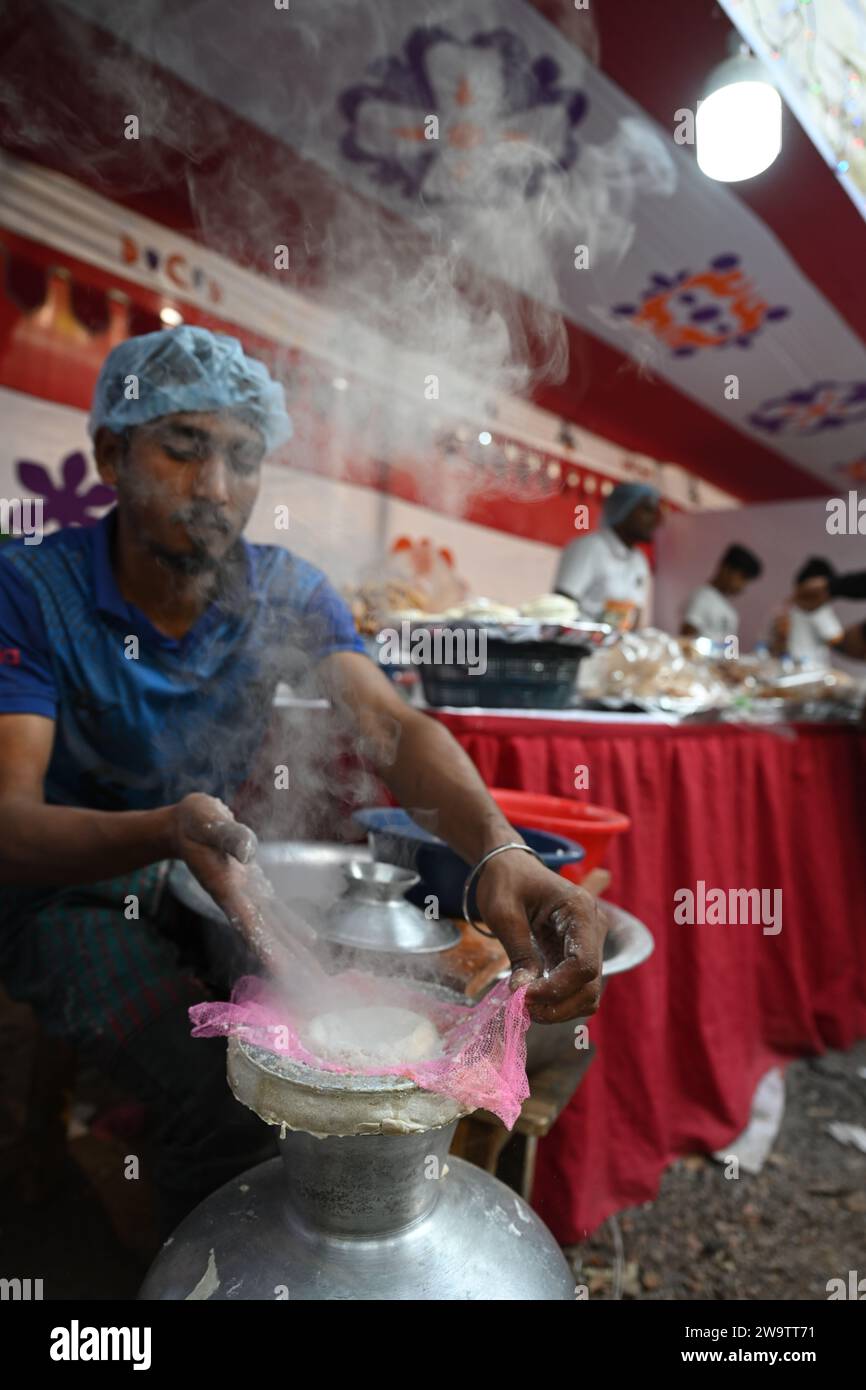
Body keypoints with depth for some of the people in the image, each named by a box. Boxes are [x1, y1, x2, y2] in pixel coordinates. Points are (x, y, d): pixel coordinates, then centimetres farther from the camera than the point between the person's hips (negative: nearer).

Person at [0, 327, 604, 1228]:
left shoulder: (287, 592, -7)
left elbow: (394, 729, -22)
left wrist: (501, 853, -42)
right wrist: (169, 831, -48)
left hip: (216, 876, 4)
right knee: (232, 1103, -25)